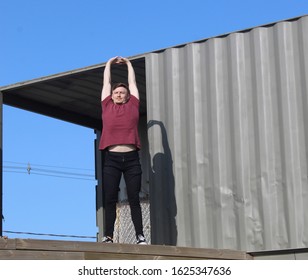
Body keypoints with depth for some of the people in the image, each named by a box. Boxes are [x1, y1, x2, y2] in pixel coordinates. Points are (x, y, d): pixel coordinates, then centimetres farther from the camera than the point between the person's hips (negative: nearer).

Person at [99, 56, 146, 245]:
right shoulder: (107, 106, 13)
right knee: (110, 199, -2)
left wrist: (128, 64, 36)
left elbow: (132, 82, 23)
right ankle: (108, 236, -1)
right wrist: (109, 63, 35)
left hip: (131, 158, 0)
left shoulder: (133, 106, 12)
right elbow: (107, 82, 23)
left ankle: (140, 236, -2)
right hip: (112, 158, 0)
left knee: (134, 199, -1)